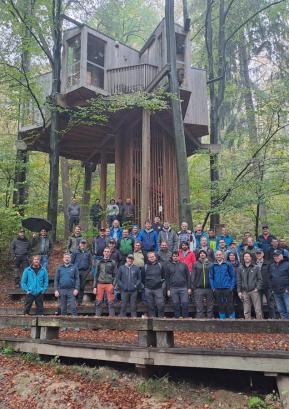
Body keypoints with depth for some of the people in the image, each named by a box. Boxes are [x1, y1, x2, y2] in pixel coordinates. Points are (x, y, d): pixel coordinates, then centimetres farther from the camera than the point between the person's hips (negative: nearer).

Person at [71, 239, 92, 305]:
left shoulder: (88, 253, 9)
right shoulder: (76, 252, 5)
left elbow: (90, 263, 11)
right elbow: (72, 261, 6)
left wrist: (88, 271, 1)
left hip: (84, 272, 2)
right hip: (76, 271, -1)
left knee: (82, 287, 5)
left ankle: (80, 301, 13)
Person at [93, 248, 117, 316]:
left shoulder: (113, 263, 8)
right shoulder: (99, 262, 13)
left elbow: (115, 275, 4)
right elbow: (96, 275, 13)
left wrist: (113, 285, -9)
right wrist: (94, 286, 6)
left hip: (109, 284, -2)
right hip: (100, 284, 2)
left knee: (111, 302, -3)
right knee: (98, 302, 0)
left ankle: (112, 316, 2)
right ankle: (97, 316, 7)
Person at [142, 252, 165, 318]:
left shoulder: (160, 265, 7)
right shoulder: (145, 267, 5)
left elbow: (163, 276, 14)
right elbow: (143, 278, 12)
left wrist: (162, 283, 7)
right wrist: (145, 285, 8)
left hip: (158, 288, 0)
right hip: (148, 289, 0)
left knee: (161, 304, -5)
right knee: (150, 305, 5)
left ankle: (161, 317, 6)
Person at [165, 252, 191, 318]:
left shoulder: (183, 265, 8)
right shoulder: (168, 266, 8)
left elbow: (188, 277, 8)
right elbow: (167, 278, 7)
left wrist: (189, 288, 2)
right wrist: (168, 289, 1)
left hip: (183, 288, 0)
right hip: (173, 288, 0)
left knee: (185, 303, -4)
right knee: (176, 305, 4)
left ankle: (186, 317, 7)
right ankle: (177, 317, 13)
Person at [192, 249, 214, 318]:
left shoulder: (210, 264, 8)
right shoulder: (196, 265, 8)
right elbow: (193, 276, 6)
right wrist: (193, 287, -3)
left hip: (209, 288, 1)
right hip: (199, 288, -1)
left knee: (210, 305, 5)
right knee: (199, 306, -1)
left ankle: (210, 317, 13)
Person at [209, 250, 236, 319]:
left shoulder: (228, 265, 0)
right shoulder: (213, 266, 6)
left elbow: (233, 276, 3)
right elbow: (211, 277, 8)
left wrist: (232, 286, -5)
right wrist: (213, 287, 0)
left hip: (227, 289, -2)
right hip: (217, 289, 2)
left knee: (230, 305, -3)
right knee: (220, 306, 7)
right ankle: (222, 318, 16)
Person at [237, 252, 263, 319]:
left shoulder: (256, 267, 4)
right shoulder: (240, 268, 10)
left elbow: (260, 279, 4)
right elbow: (239, 281, 11)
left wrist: (257, 288, -8)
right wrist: (239, 291, 5)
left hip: (254, 291, -2)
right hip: (245, 292, 2)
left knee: (258, 310, -4)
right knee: (246, 311, 4)